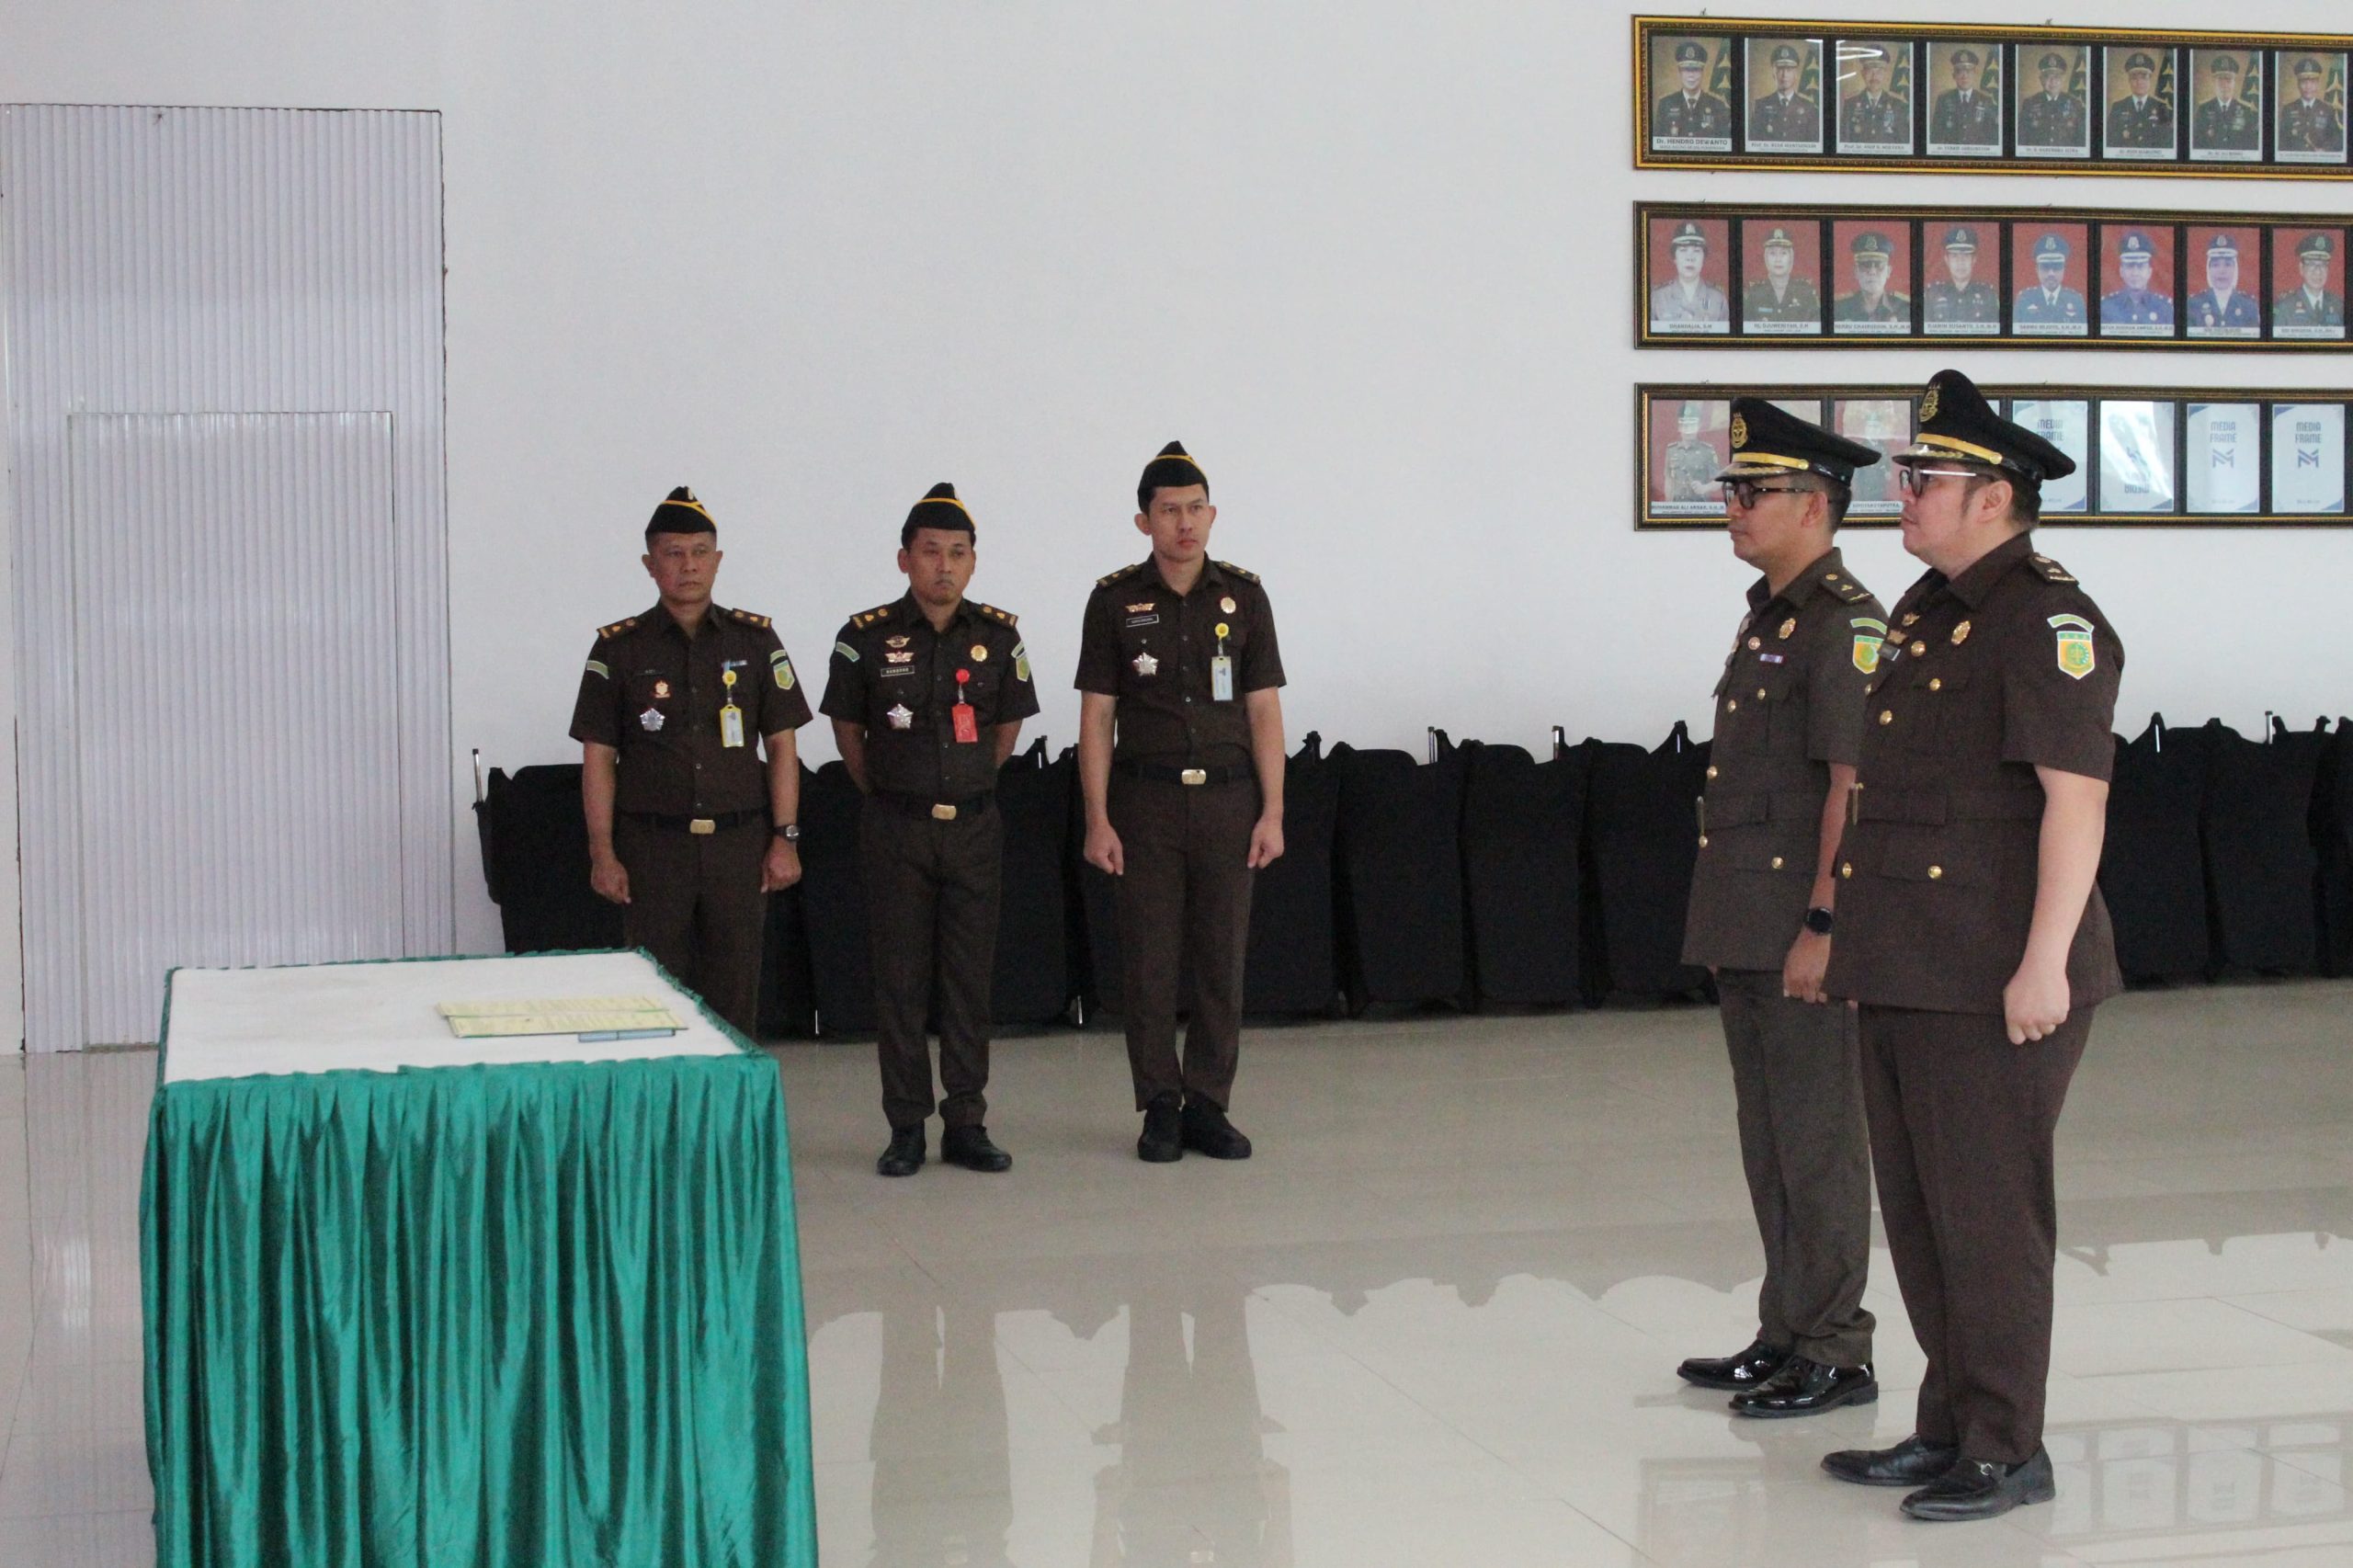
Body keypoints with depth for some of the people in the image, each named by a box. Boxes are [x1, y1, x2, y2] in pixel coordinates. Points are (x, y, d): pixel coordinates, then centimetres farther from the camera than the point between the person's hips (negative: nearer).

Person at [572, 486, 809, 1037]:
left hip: (739, 844, 1)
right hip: (652, 845, -1)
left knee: (735, 994, 4)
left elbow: (781, 745, 7)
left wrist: (785, 838, 0)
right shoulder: (619, 648, 3)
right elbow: (598, 757, 2)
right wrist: (603, 853, -4)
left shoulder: (755, 640, 6)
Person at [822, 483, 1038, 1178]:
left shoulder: (997, 636, 2)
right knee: (900, 979, 2)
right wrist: (891, 795, 10)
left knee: (971, 978, 5)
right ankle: (906, 1127, 9)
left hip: (974, 826, 2)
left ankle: (966, 1124, 12)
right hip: (895, 829, -2)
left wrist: (965, 788, 12)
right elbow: (848, 730, 7)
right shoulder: (867, 638, -5)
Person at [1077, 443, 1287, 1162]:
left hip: (1228, 800, 1)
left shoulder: (1243, 597, 4)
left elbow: (1264, 710, 4)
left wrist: (1272, 813, -2)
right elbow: (1097, 716, 0)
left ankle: (1208, 1105, 13)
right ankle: (1160, 1108, 12)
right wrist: (1098, 820, -5)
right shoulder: (1115, 600, 0)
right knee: (1148, 962, 2)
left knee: (1222, 960, 4)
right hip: (1146, 799, -1)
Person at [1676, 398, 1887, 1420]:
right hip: (1745, 929, 10)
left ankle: (1836, 1354, 6)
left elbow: (1852, 783, -18)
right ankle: (1785, 1335, 23)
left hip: (1803, 932, -10)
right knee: (1768, 1142, 14)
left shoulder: (1844, 621, -13)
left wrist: (1822, 925, -21)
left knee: (1818, 1143, -2)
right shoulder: (1764, 615, 17)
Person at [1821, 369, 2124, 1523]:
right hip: (1904, 972, 9)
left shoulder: (2049, 621, -12)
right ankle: (1949, 1426, 24)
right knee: (1918, 1211, 14)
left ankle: (2008, 1451, 7)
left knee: (1988, 1213, -2)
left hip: (1991, 982, -9)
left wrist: (2045, 963, -23)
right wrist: (1862, 942, 22)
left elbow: (2077, 799, -19)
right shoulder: (1926, 611, 16)